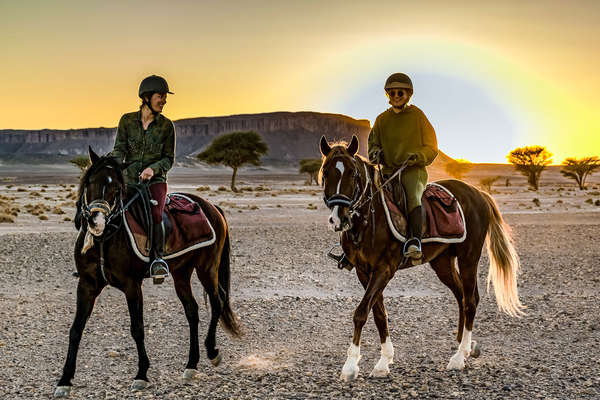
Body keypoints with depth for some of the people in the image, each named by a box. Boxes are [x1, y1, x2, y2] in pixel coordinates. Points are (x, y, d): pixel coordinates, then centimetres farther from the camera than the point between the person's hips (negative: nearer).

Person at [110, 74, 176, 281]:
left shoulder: (166, 125, 1)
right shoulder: (127, 121, 3)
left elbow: (169, 158, 2)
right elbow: (119, 149, 0)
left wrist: (153, 169, -17)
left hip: (155, 180, -2)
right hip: (129, 180, 2)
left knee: (154, 214, -27)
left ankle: (158, 259, -15)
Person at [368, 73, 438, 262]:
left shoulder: (417, 115, 6)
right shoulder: (382, 119, 15)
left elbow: (431, 148, 6)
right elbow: (373, 142, 25)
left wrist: (417, 156, -15)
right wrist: (375, 152, 0)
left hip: (413, 170, -5)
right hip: (389, 171, 5)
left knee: (413, 196, -33)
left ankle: (415, 242, -48)